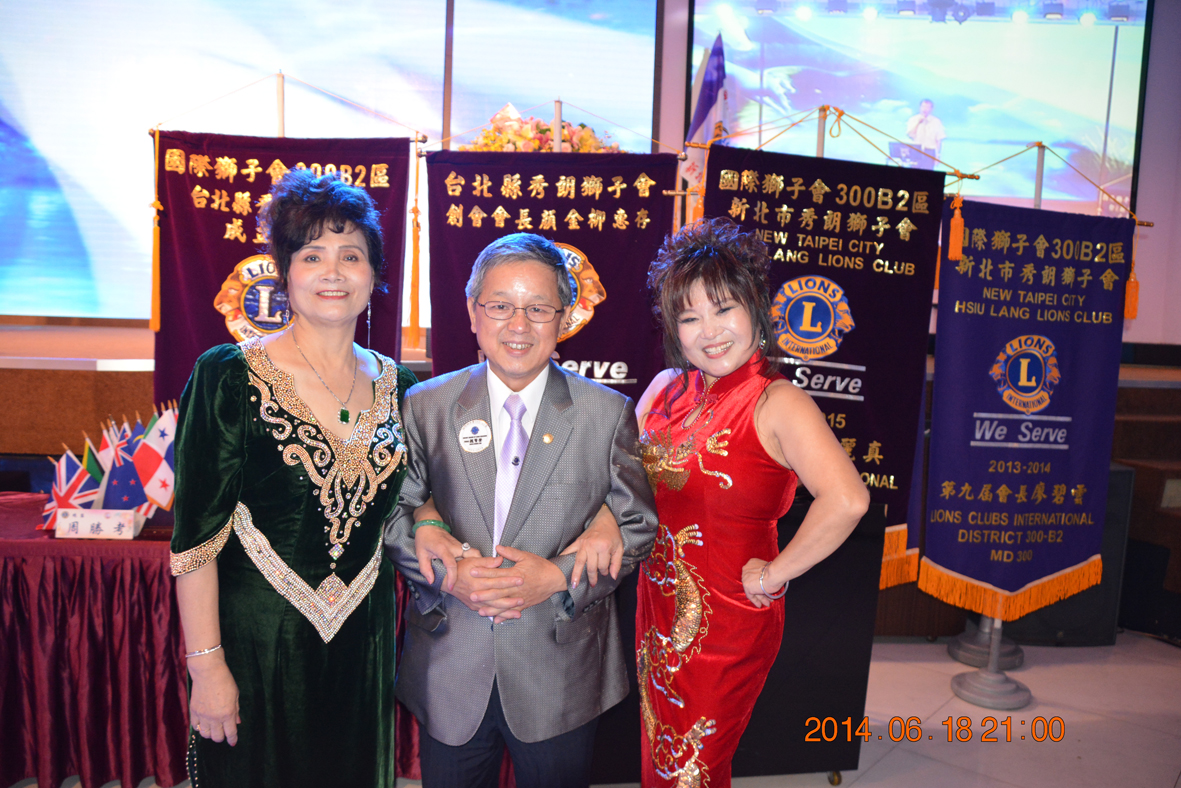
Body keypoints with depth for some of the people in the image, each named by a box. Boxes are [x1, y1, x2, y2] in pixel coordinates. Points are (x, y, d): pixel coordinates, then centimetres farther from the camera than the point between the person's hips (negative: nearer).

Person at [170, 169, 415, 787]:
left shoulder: (396, 385, 0)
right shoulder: (229, 376, -13)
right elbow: (197, 535, -13)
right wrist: (207, 666, -13)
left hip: (364, 639, 4)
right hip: (256, 639, -4)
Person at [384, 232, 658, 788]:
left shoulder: (609, 413, -5)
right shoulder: (425, 405, -1)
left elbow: (637, 527, -2)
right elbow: (393, 513, 1)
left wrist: (558, 575, -16)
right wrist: (446, 571, -16)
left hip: (560, 677, 0)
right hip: (448, 674, 1)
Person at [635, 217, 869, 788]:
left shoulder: (777, 403, -19)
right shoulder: (666, 388, 1)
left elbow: (846, 500, -33)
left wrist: (775, 574, -22)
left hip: (727, 621, -6)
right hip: (659, 608, 6)